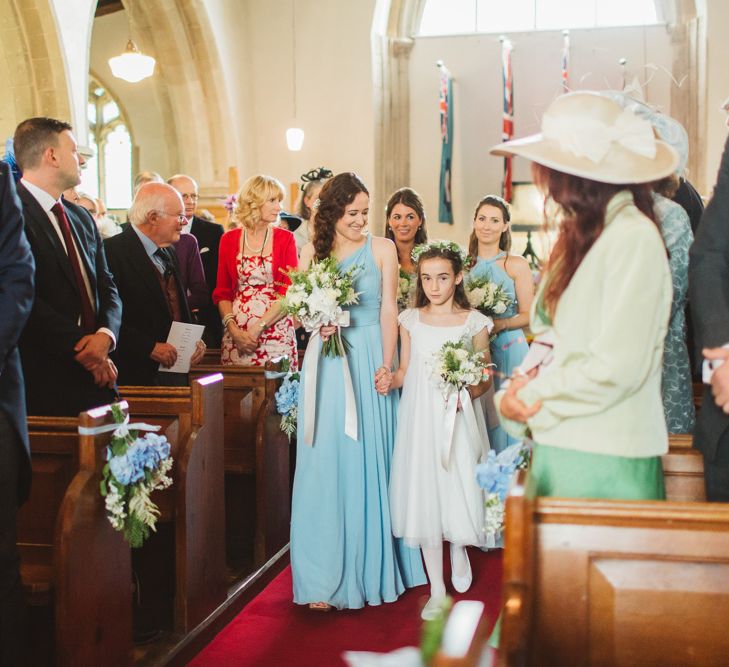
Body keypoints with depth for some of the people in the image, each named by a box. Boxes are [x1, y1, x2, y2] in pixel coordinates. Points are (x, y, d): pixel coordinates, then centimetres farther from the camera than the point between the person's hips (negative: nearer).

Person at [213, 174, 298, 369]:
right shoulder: (229, 239, 6)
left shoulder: (285, 238, 1)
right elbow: (222, 292, 6)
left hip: (276, 331, -1)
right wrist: (234, 330, -8)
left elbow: (289, 291, -6)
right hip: (236, 333, 1)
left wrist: (258, 327, -13)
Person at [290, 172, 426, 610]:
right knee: (324, 464, 1)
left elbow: (389, 310, -1)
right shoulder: (312, 251, 8)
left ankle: (369, 569, 20)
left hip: (369, 363, -1)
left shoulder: (382, 249, 2)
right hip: (326, 365, 2)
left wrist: (387, 365, -10)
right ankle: (325, 577, 9)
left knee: (367, 464, 4)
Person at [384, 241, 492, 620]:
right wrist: (387, 382, -12)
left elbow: (486, 378, 3)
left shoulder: (474, 322, 0)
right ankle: (437, 590, 16)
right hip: (420, 419, 2)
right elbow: (404, 371, 9)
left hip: (458, 421, -1)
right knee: (424, 497, 3)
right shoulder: (409, 320, 5)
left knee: (460, 490, -4)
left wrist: (468, 393, -16)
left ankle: (459, 547, 34)